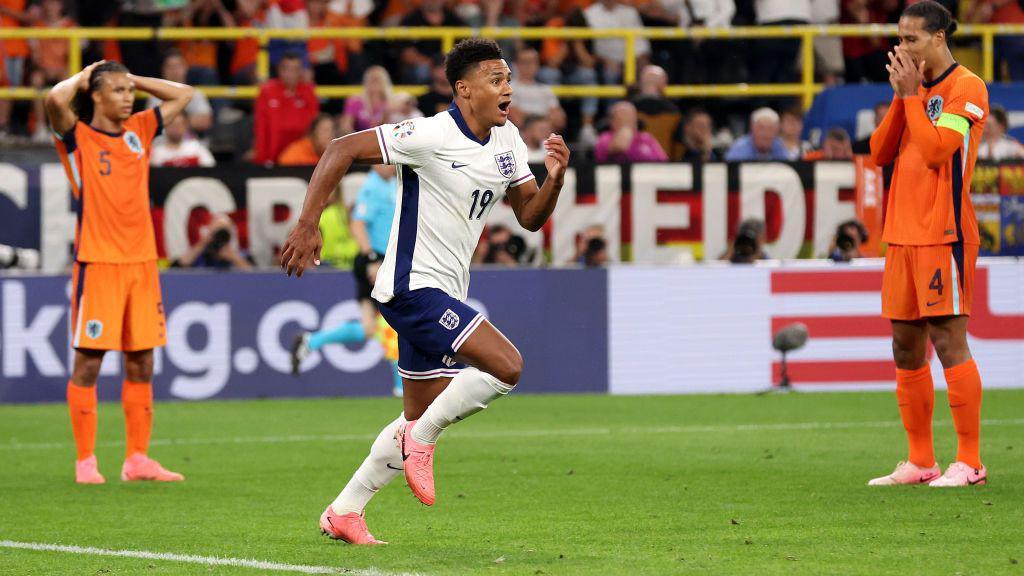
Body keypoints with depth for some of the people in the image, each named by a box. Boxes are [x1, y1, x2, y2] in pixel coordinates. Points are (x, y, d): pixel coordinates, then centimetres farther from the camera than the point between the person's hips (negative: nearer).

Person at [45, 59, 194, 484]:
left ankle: (137, 458, 11)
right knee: (88, 362, -3)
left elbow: (183, 95, 21)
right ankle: (85, 461, 1)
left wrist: (133, 79, 13)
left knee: (141, 363, 6)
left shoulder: (138, 131, 13)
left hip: (141, 261, 5)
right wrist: (82, 78, -3)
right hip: (97, 262, -5)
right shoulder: (78, 138, -3)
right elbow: (55, 100, -22)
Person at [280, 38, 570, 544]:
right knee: (506, 365, -22)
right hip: (413, 287, -9)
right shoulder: (432, 136, -18)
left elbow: (530, 217, 11)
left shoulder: (506, 141, 6)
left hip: (443, 293, 9)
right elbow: (342, 150, -17)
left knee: (421, 419, 13)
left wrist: (555, 178, -10)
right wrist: (307, 226, -22)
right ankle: (421, 439, -3)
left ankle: (344, 512, 23)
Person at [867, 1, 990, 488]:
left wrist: (912, 96, -10)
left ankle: (969, 462, -9)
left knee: (948, 341, -11)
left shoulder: (966, 88, -7)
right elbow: (880, 152, 11)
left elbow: (936, 149, -17)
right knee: (906, 350, 8)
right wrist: (900, 97, 1)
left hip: (942, 236, -8)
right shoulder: (916, 89, 17)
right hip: (903, 236, 8)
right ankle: (920, 462, 13)